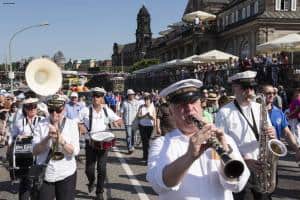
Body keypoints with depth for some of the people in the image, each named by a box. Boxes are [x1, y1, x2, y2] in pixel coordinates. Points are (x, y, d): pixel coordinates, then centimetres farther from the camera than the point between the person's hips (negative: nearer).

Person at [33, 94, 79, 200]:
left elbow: (75, 151, -11)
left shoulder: (72, 124, -3)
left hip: (66, 174, 0)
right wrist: (47, 138, -22)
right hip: (44, 174, 0)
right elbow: (35, 151, -7)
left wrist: (61, 140, -27)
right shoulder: (41, 125, -2)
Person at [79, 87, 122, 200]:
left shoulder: (107, 111, 2)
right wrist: (83, 128, -15)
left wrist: (116, 122, -13)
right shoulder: (86, 110, -4)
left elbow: (119, 120, 9)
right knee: (89, 169, 1)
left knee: (102, 169, -2)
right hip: (90, 143, -1)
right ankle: (91, 182, 37)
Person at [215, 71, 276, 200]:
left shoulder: (260, 108, 7)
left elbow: (270, 137, 12)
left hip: (263, 170, 4)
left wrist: (272, 135, -12)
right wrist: (244, 161, -22)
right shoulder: (224, 113, -8)